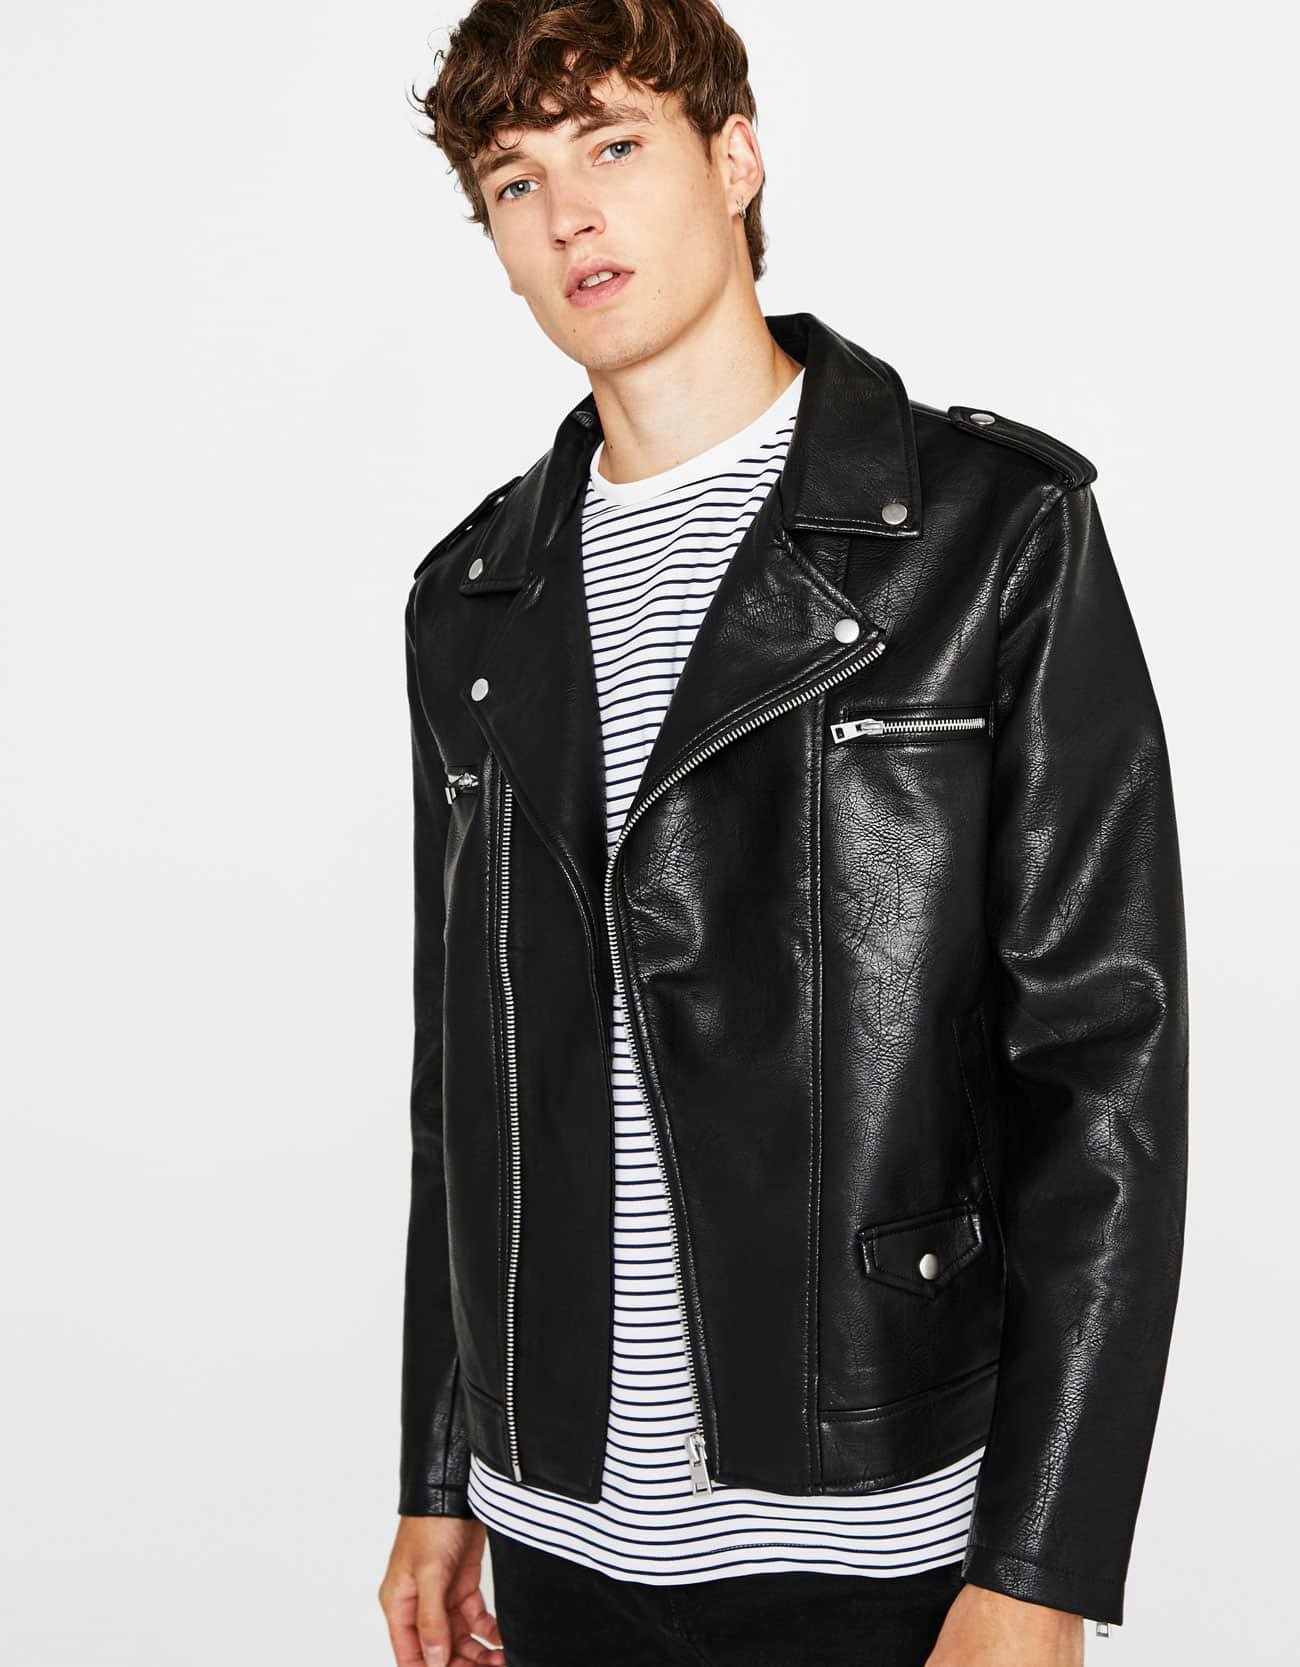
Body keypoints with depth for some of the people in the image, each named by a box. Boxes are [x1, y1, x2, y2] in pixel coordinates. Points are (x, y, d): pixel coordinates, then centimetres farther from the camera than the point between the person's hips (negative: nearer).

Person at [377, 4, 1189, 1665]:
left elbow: (1107, 1054, -10)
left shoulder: (997, 531, -7)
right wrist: (437, 1480, 12)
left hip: (880, 1532, -4)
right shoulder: (472, 599, 7)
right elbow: (461, 1073, 12)